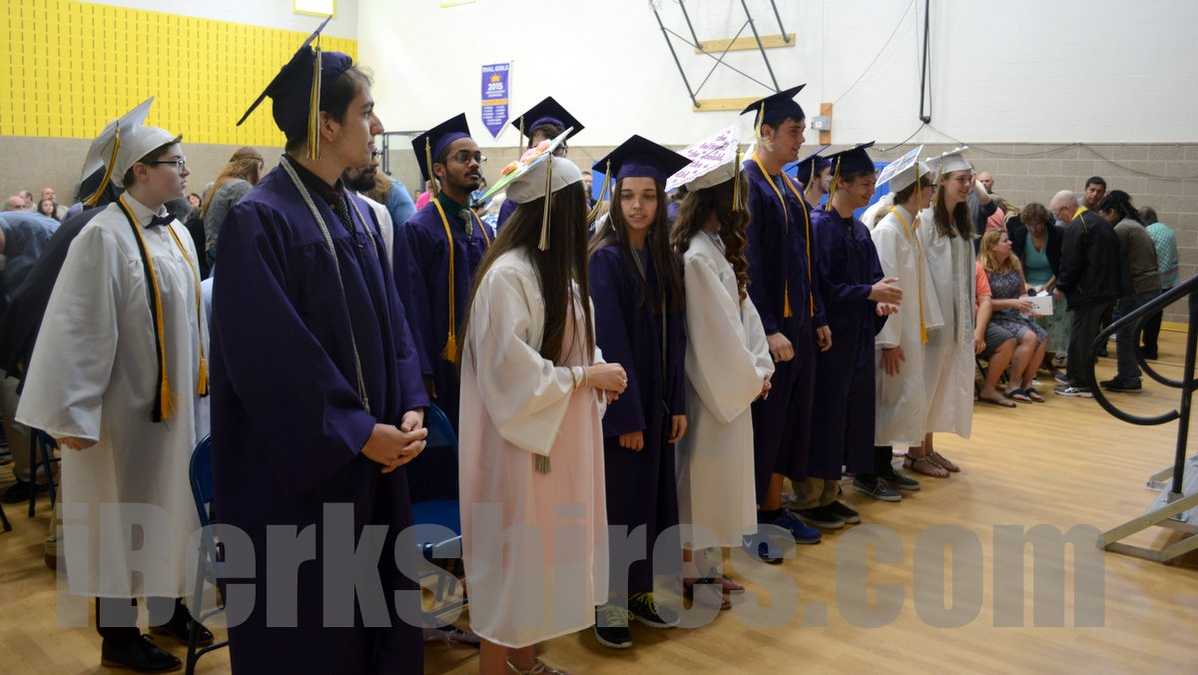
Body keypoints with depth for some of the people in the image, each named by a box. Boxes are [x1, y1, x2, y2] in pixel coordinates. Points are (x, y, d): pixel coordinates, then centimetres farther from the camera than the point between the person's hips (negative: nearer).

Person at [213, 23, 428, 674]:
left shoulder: (360, 214, 8)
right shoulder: (259, 220, -16)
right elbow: (273, 357, -21)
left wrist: (410, 408, -4)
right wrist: (361, 432, -18)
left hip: (374, 449, 7)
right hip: (298, 467, -7)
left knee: (376, 604, 17)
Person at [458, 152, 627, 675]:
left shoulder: (556, 268, 8)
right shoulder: (508, 275, -21)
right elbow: (511, 374, -24)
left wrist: (596, 374, -4)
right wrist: (587, 377, -15)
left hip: (560, 437, 9)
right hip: (520, 443, -9)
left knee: (541, 553, 18)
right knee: (511, 556, 4)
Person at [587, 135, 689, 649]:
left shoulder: (665, 260, 7)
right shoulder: (604, 259, -13)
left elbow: (674, 337, 8)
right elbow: (609, 344, -17)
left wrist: (676, 404, 4)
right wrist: (626, 415, -18)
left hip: (655, 401, 7)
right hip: (617, 403, -7)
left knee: (651, 496, 13)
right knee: (615, 501, 2)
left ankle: (639, 591, 28)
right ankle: (607, 604, 16)